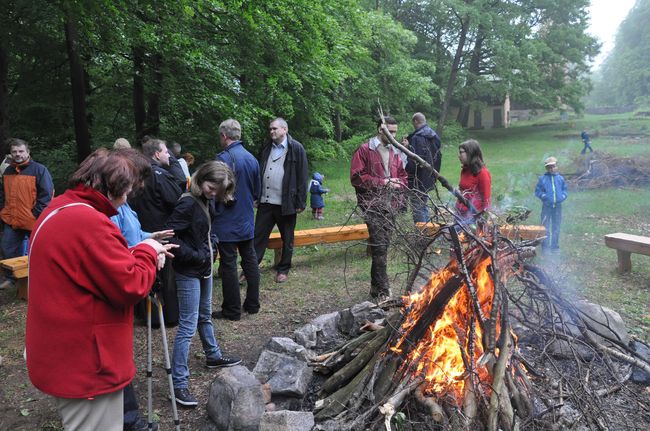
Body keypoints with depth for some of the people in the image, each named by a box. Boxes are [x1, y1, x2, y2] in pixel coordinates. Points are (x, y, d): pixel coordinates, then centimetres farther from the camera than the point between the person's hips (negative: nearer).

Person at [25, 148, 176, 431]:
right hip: (86, 365, -10)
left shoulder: (58, 211, 9)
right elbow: (131, 287, -25)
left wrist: (138, 254, 5)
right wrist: (147, 252, -8)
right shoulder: (87, 221, -25)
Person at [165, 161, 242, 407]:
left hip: (205, 268, 9)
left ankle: (213, 356, 44)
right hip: (188, 272, -9)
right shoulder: (188, 203, -22)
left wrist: (213, 246, 3)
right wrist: (196, 256, -20)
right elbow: (170, 237, -25)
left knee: (205, 316, 25)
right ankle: (179, 383, 2)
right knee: (188, 326, -5)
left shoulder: (207, 202, 4)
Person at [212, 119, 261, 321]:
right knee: (250, 260, 13)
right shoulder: (252, 159, 6)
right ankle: (252, 304, 23)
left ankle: (232, 310, 8)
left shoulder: (223, 158, -17)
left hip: (227, 222, -7)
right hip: (247, 221, 7)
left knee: (228, 264, 1)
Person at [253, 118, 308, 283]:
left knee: (287, 239, 10)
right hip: (265, 201, 4)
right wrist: (257, 196, 10)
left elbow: (302, 177, -8)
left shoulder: (296, 148, -6)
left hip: (286, 203, -4)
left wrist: (300, 202, -11)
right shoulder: (266, 148, 11)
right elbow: (260, 173, 16)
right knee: (259, 236, 5)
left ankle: (283, 269, 23)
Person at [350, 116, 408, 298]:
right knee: (380, 247, -11)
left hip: (391, 206, 6)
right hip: (373, 206, -6)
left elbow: (403, 176, 22)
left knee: (383, 246, 12)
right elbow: (356, 177, -11)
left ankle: (376, 286, 24)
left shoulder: (394, 152, 16)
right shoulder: (364, 150, -3)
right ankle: (383, 290, -6)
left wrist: (398, 183, -2)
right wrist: (382, 182, -14)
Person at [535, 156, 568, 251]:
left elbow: (565, 189, 15)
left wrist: (563, 196, -4)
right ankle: (545, 247, 8)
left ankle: (555, 246, 23)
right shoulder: (543, 179, -3)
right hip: (547, 206, -3)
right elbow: (537, 191, 1)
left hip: (558, 206, 3)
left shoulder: (560, 178, 5)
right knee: (546, 228, -1)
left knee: (556, 227, 12)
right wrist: (544, 196, -14)